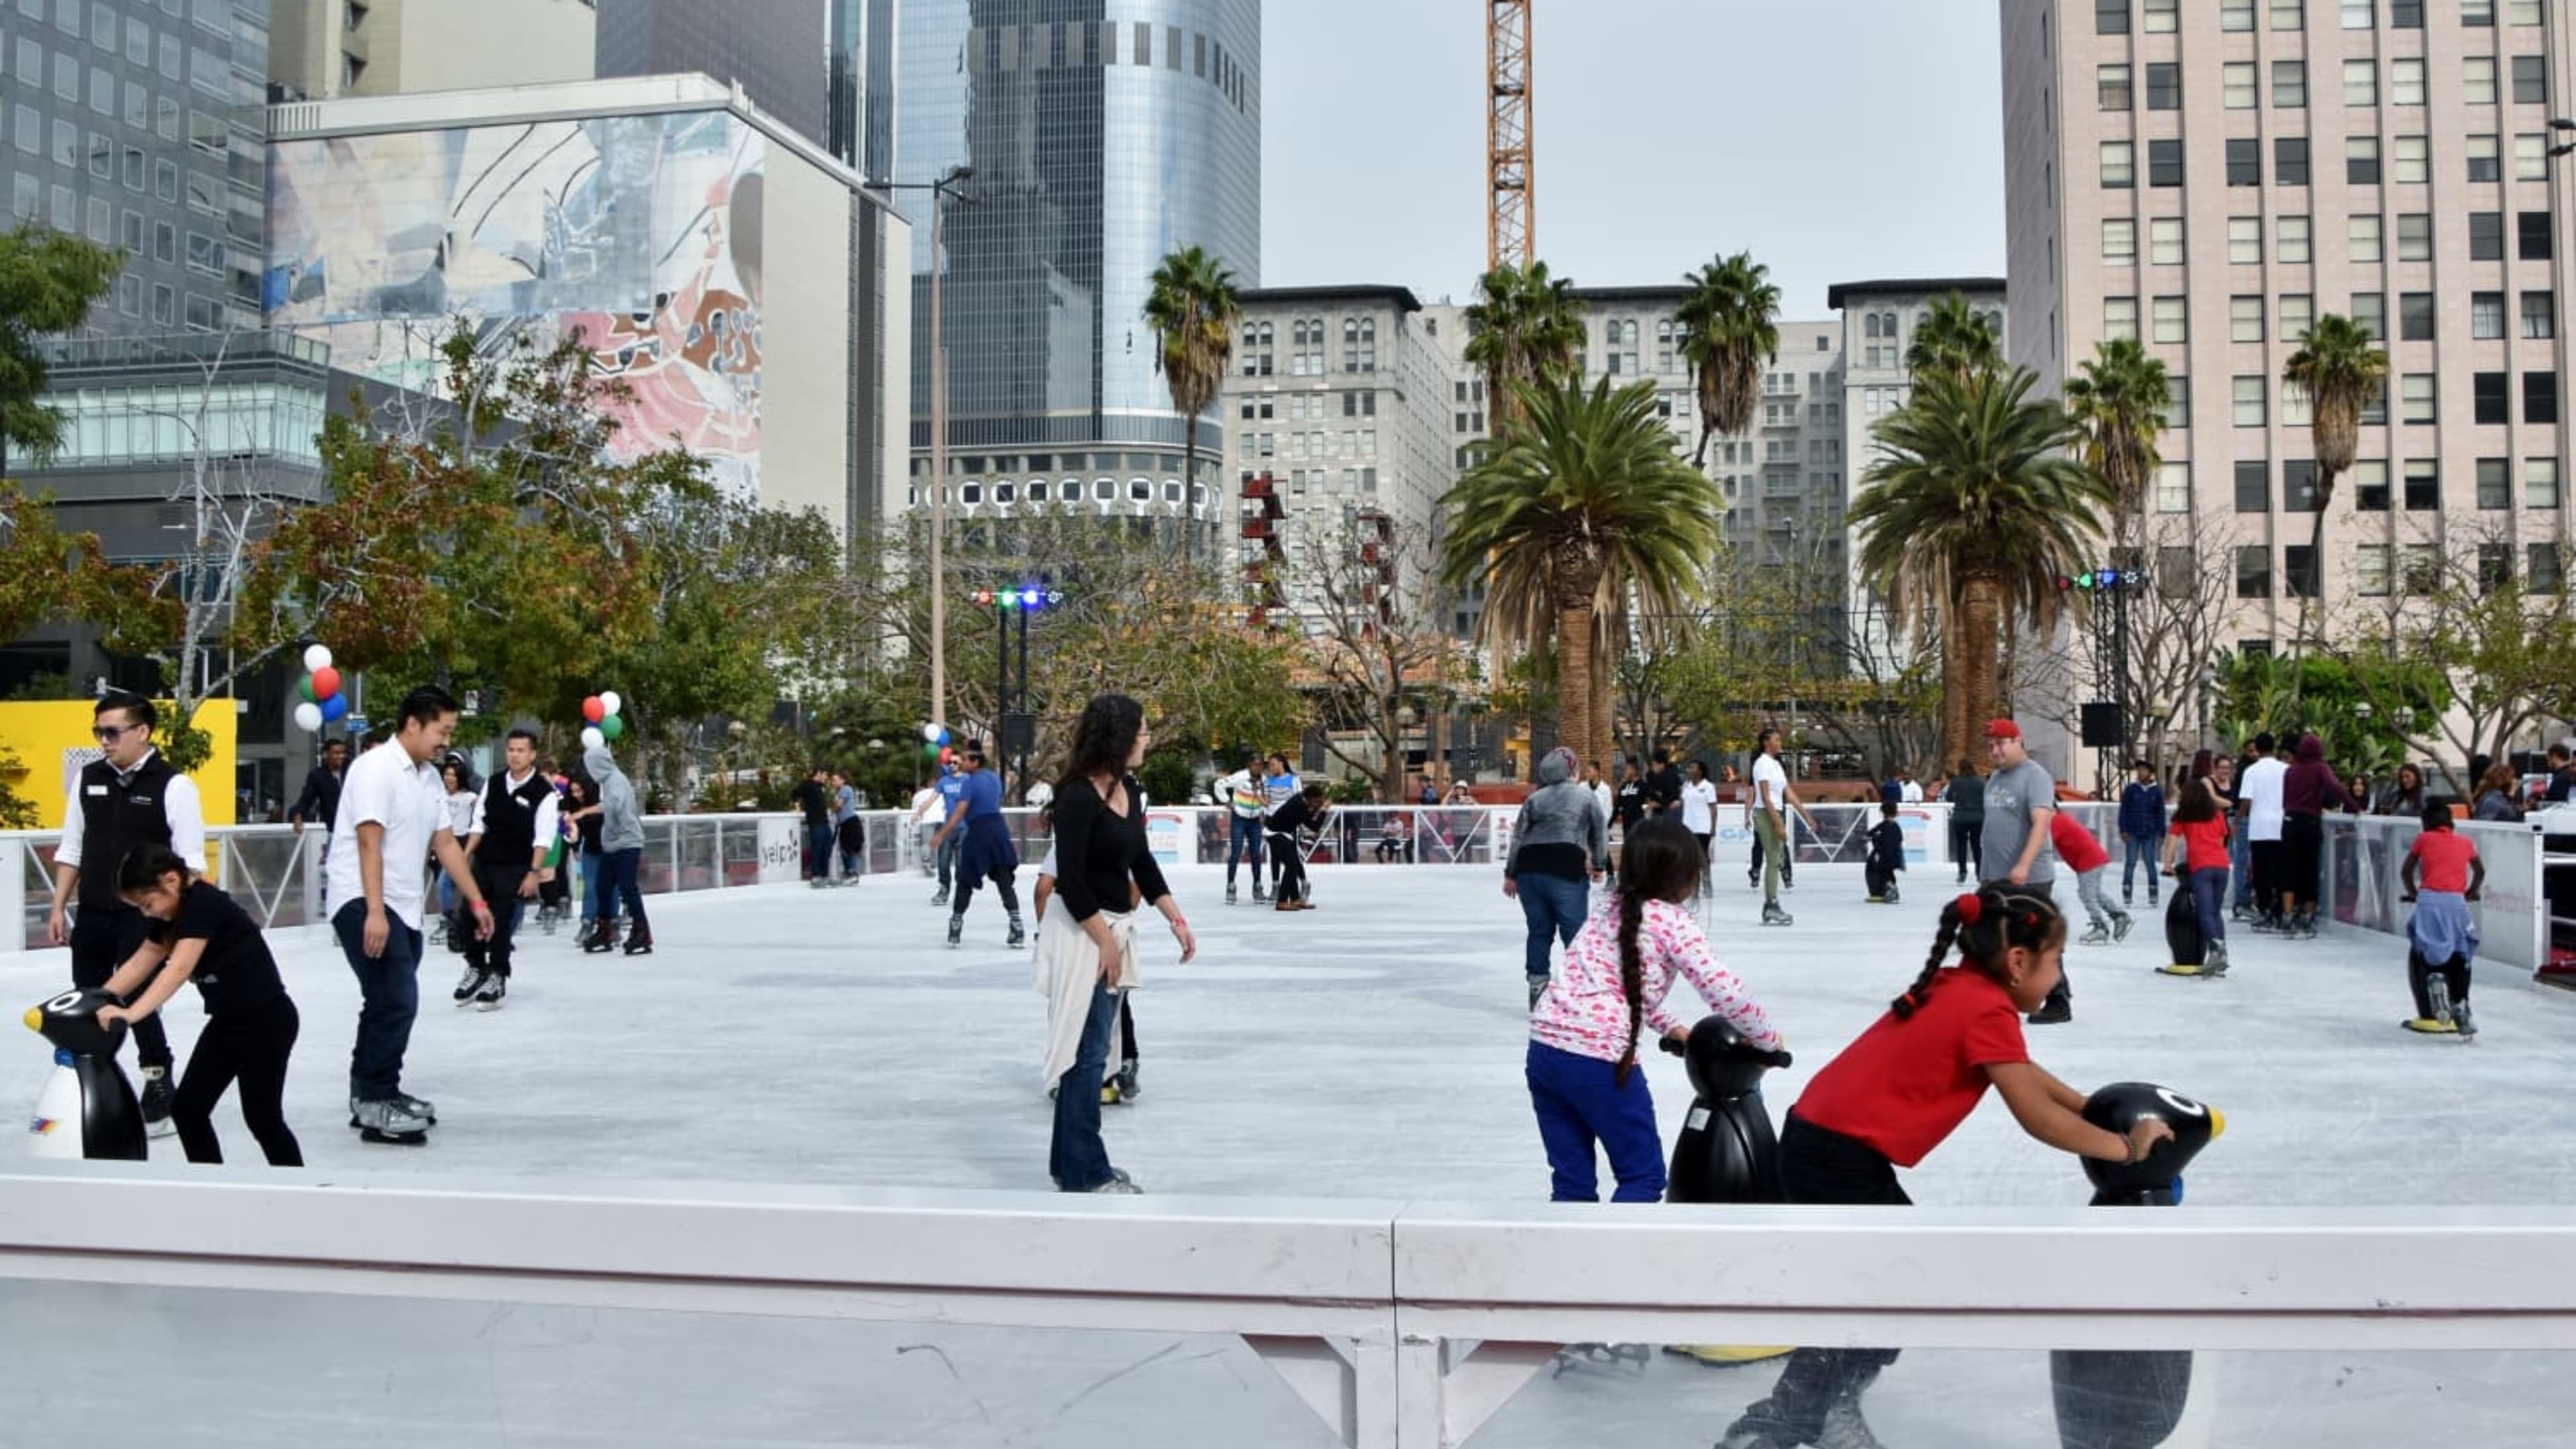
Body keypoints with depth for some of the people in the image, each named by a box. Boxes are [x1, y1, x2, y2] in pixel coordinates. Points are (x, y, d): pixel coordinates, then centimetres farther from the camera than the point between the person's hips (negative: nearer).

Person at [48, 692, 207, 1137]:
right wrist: (58, 908, 11)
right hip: (92, 915, 5)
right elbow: (71, 848, 14)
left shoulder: (174, 786, -9)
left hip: (145, 918, -5)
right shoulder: (88, 779, 7)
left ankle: (159, 1099, 6)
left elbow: (189, 864, -9)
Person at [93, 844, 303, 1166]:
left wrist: (131, 1013, -40)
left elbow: (179, 968, -32)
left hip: (266, 1020, -10)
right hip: (227, 1020, 10)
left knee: (262, 1117, 0)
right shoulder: (174, 913, 7)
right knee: (187, 1107, 6)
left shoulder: (204, 904, -22)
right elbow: (141, 962, 12)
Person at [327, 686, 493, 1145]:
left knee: (388, 1003, 16)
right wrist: (375, 912, -27)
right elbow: (369, 843, -20)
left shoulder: (429, 778, 13)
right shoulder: (377, 768, -13)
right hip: (364, 903, -9)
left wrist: (477, 902, 18)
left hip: (404, 908, 9)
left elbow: (446, 844, 18)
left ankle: (369, 1096, 29)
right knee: (397, 1002, -16)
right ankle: (376, 1107, -11)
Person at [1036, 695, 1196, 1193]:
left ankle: (1070, 1162, 23)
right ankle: (1084, 1173, 5)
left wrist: (1176, 920, 9)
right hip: (1081, 932, -9)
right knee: (1087, 1053, -3)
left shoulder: (1128, 789, 6)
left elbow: (1142, 862, 14)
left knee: (1090, 1053, 14)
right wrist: (1105, 941, -16)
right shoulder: (1078, 797, -19)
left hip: (1115, 928, 9)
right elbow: (1070, 880, -19)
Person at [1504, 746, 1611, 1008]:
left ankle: (1536, 984, 13)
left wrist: (1510, 875, 13)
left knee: (1539, 930, 12)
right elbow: (1601, 833, 11)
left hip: (1529, 868, 4)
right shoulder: (1586, 797, 7)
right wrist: (1599, 865, 24)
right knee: (1575, 932, -1)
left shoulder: (1534, 799, 12)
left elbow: (1518, 837, 8)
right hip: (1567, 869, -4)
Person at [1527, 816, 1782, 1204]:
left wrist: (1671, 1026, 26)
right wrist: (1768, 1038, 9)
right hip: (1601, 1059, -7)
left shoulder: (1608, 907, 18)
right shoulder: (1673, 921, -2)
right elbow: (1724, 991, -6)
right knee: (1643, 1177, 10)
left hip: (1545, 1048, 7)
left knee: (1572, 1182, 16)